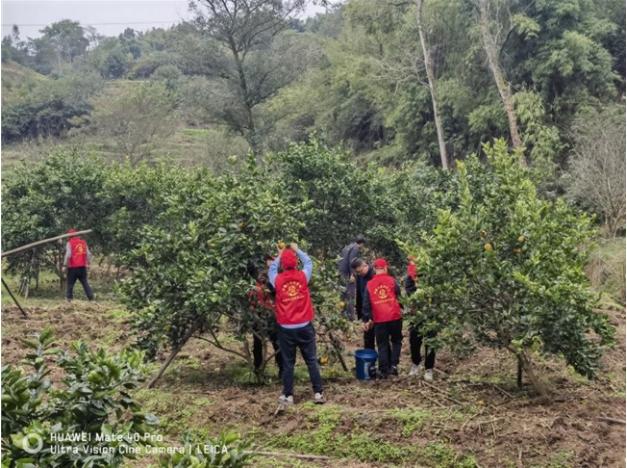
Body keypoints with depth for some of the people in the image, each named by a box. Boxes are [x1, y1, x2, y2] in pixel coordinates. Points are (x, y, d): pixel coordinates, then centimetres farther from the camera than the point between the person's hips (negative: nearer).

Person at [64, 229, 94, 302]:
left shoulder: (70, 243, -4)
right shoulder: (83, 242, 10)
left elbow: (68, 254, -14)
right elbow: (89, 254, 8)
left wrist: (65, 264, -6)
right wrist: (88, 263, 16)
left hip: (73, 267, -4)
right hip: (82, 267, 4)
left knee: (70, 283, 7)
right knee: (85, 282, 7)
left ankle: (69, 298, 5)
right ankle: (91, 297, -1)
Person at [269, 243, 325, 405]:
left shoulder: (278, 280, -7)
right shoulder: (303, 276, -6)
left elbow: (271, 270, 15)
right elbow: (309, 262, 13)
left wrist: (279, 256, 25)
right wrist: (297, 250, 25)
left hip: (286, 328, 0)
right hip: (304, 326, 0)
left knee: (288, 363, 7)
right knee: (312, 361, 8)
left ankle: (288, 396, 11)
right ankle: (318, 393, 9)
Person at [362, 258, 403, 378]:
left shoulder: (369, 284, 2)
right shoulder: (391, 280, -3)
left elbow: (366, 304, 3)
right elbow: (400, 295, -1)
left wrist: (367, 319, 8)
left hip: (379, 320, 1)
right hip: (395, 317, -1)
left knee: (382, 345, 10)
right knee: (396, 341, 18)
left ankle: (384, 370, 9)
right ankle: (394, 364, 5)